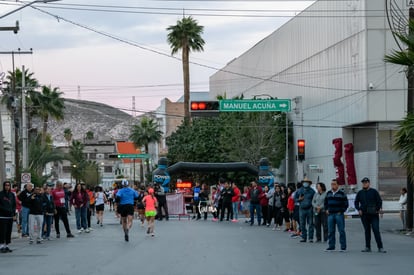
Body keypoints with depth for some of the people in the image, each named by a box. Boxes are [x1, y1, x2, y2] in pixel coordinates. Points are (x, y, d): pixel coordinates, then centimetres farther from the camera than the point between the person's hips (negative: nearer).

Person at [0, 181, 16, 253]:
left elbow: (14, 205, 16)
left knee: (9, 231, 6)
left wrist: (14, 214, 7)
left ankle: (6, 245, 11)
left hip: (10, 215, 5)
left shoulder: (12, 194, 13)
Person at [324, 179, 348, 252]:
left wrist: (341, 211, -6)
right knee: (330, 231, 5)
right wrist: (326, 210, 10)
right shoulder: (328, 193, 12)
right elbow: (325, 202, 23)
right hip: (330, 214, 4)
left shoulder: (341, 194, -2)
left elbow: (346, 204, 0)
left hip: (339, 214, -4)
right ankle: (331, 246, 12)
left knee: (341, 231, -3)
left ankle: (343, 247, 0)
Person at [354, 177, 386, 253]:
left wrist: (379, 209, -12)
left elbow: (379, 201, 3)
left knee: (376, 230, -8)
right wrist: (359, 209, 0)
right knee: (367, 231, 8)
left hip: (374, 215, -3)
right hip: (364, 215, 3)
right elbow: (356, 202, 16)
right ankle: (367, 247, 14)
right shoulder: (360, 193, 11)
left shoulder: (374, 191, 3)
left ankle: (380, 247, -8)